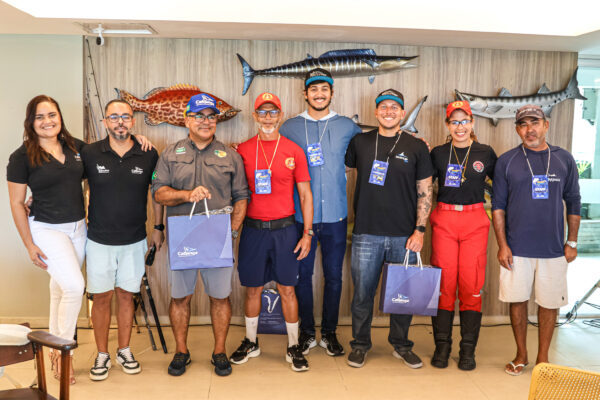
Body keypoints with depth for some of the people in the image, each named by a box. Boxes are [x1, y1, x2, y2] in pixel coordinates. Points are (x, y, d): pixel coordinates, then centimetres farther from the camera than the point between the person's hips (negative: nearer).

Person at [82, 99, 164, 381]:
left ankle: (124, 351, 26)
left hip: (134, 241, 1)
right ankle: (102, 355, 21)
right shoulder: (89, 154, -5)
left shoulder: (149, 155, -2)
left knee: (126, 294, 11)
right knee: (101, 297, 6)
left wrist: (158, 227, 9)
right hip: (100, 241, 0)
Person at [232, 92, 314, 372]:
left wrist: (307, 233, -1)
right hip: (252, 229, 1)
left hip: (284, 230, -1)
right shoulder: (242, 151, 3)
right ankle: (250, 343, 29)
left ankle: (293, 348, 20)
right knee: (252, 288, 11)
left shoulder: (293, 151, 1)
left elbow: (305, 194, 3)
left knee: (287, 289, 6)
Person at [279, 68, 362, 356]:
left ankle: (329, 332, 23)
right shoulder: (290, 127, 5)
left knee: (333, 276, 7)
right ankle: (307, 332, 22)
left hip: (336, 215, 0)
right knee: (302, 274, 7)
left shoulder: (347, 127, 6)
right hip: (301, 215, 0)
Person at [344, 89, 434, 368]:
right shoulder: (360, 142, 6)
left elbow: (425, 192, 3)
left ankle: (401, 345, 28)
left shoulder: (416, 147, 4)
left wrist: (420, 230, -3)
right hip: (366, 233, 0)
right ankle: (360, 344, 24)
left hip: (404, 236, 0)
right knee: (363, 293, 6)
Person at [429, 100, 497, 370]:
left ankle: (468, 350, 13)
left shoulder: (485, 153, 6)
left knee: (472, 285, 1)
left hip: (475, 222, 0)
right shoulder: (438, 153, 6)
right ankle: (442, 346, 14)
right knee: (443, 283, 1)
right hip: (443, 221, 0)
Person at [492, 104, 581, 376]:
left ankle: (543, 357, 25)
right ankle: (521, 355, 25)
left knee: (549, 303, 8)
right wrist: (502, 245, -5)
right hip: (516, 248, -1)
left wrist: (572, 242, 5)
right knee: (517, 300, 7)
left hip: (553, 248, 1)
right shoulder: (506, 161, 1)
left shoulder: (563, 159, 5)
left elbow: (573, 203, 9)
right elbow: (498, 206, 1)